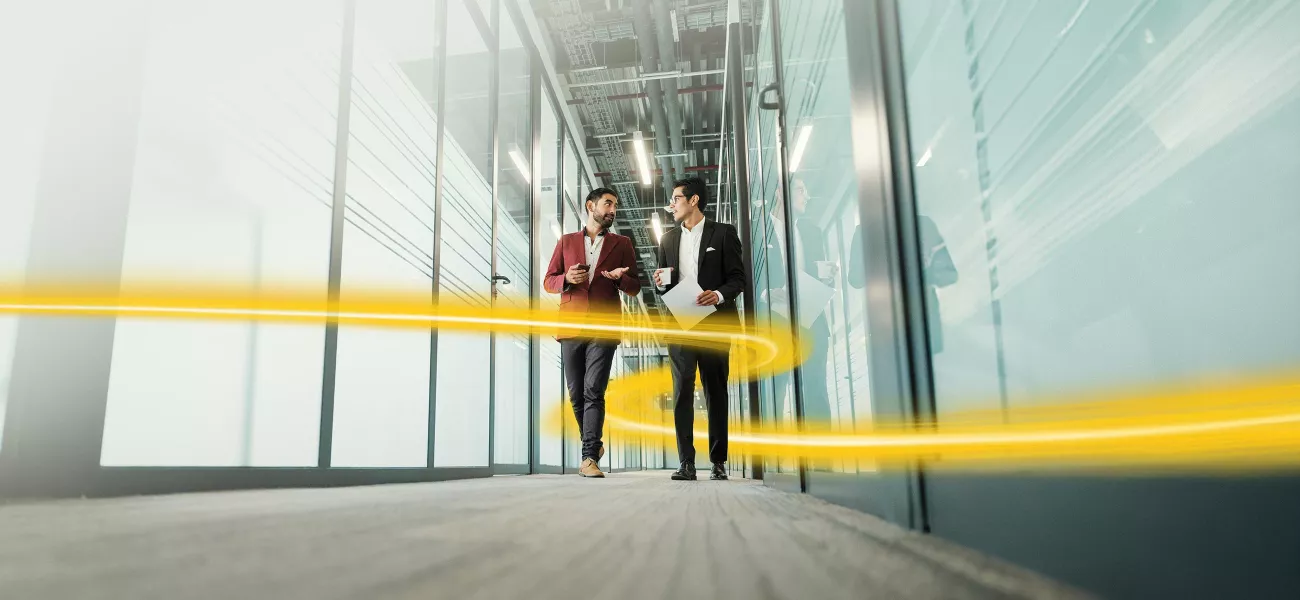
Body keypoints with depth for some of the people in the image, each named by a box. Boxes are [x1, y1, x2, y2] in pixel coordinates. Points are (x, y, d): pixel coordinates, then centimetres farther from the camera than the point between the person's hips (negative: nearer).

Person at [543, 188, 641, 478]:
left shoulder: (621, 244, 13)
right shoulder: (566, 241, 14)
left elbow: (634, 288, 12)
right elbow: (548, 282, 12)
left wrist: (621, 278, -11)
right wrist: (567, 278, -10)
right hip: (571, 326, 2)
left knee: (593, 391, -13)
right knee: (576, 395, 6)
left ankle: (589, 457, -13)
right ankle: (594, 444, 27)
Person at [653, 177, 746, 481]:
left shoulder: (723, 233, 4)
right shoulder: (668, 239, 17)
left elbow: (738, 278, -1)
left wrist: (719, 295, -20)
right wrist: (661, 283, -3)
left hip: (714, 323, -3)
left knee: (715, 391, 3)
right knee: (682, 391, -3)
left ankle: (718, 462, 10)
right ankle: (686, 463, -2)